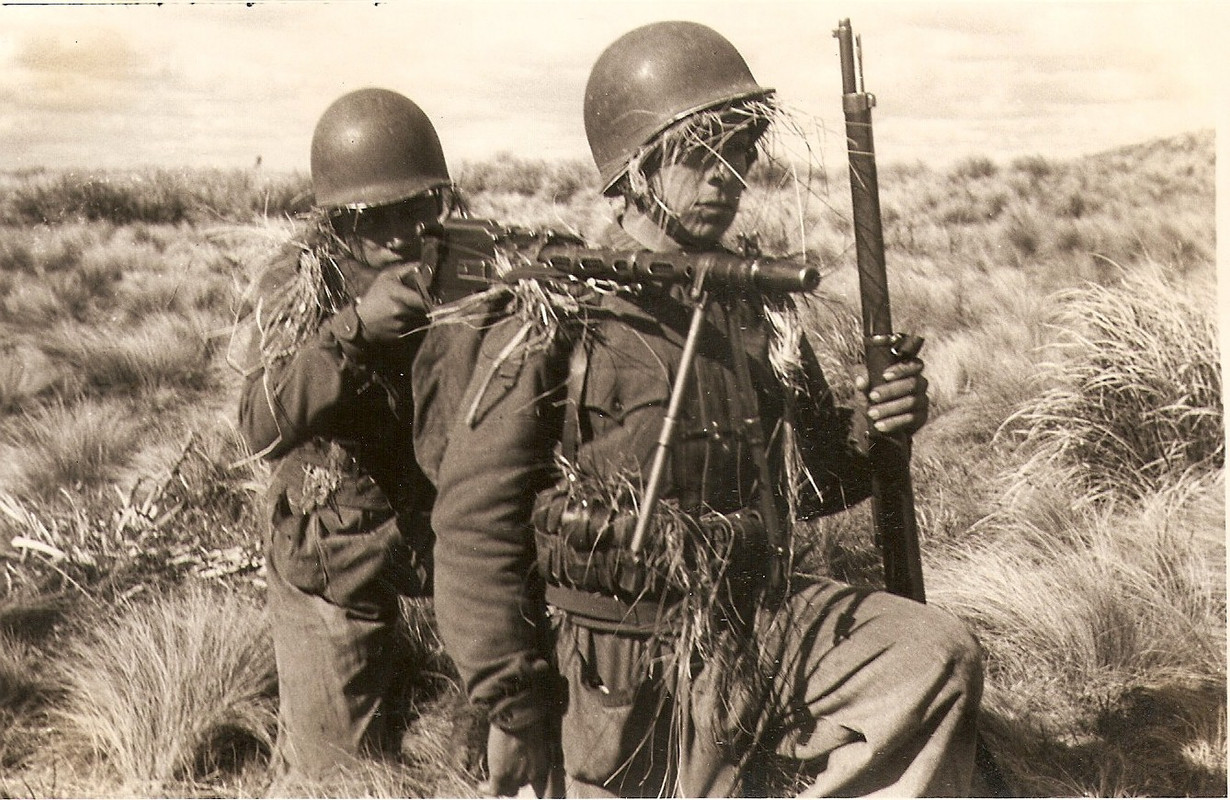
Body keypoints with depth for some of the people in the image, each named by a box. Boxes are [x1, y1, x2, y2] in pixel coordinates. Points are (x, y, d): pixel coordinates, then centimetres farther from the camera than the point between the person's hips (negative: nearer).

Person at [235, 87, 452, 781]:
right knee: (334, 760, 6)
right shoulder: (302, 281, -10)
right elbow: (263, 425, -23)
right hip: (333, 557, -2)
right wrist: (353, 326, -34)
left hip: (453, 536, 3)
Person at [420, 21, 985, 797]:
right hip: (623, 668, -4)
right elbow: (475, 516, -13)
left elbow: (803, 480, 17)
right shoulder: (559, 312, -13)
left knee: (940, 656, -12)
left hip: (758, 623, 5)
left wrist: (872, 432, -6)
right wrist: (514, 703, -11)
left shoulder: (760, 303, 5)